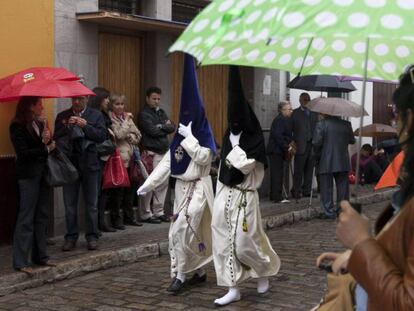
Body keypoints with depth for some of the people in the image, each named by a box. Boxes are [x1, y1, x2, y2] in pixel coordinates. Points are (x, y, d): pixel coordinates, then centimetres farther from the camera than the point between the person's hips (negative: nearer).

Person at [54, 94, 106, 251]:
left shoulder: (96, 115, 5)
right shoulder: (62, 116, 7)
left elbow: (101, 136, -6)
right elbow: (56, 138, 0)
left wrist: (85, 125, -15)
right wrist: (67, 126, -13)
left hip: (89, 163, -1)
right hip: (69, 163, 1)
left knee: (91, 203, 4)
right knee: (69, 204, 4)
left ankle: (92, 236, 12)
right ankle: (71, 237, 13)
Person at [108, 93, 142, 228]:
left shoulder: (127, 117, 16)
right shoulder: (110, 119, -5)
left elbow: (138, 135, 12)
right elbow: (119, 134, -16)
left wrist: (129, 136, -7)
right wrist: (127, 121, -8)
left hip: (130, 157, 7)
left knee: (130, 188, 11)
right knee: (118, 189, -5)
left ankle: (129, 216, 22)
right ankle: (116, 219, 3)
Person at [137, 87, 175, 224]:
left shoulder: (161, 112, 19)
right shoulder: (144, 114, -5)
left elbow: (172, 127, 9)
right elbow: (153, 131, -16)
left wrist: (161, 127, -9)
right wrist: (166, 128, 0)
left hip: (164, 152, 7)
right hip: (151, 153, -7)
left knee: (163, 183, 8)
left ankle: (159, 212, 17)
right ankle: (146, 214, 1)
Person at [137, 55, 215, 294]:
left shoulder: (203, 136, -9)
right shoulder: (180, 137, 10)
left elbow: (203, 157, -23)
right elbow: (167, 162, 8)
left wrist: (189, 137, -19)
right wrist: (149, 184, 3)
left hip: (198, 188, -7)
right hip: (181, 187, 7)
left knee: (182, 230, -14)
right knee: (191, 231, 10)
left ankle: (181, 275, -7)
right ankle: (200, 272, 21)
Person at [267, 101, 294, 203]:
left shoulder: (286, 120, 17)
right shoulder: (279, 120, -15)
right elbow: (278, 136, -23)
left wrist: (290, 143, 5)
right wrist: (287, 147, -19)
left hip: (280, 151, 10)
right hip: (276, 150, -10)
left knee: (277, 174, 13)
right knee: (277, 174, -8)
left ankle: (274, 196, 20)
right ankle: (277, 197, -6)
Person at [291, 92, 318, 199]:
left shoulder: (314, 113, 16)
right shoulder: (295, 113, 3)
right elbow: (291, 128, -2)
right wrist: (293, 143, -10)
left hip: (312, 145, 4)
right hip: (301, 145, -4)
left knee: (309, 169, 8)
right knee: (298, 170, -2)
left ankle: (306, 190, 15)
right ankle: (296, 191, 4)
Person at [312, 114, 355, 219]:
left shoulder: (321, 124, -11)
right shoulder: (346, 124, -1)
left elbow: (316, 142, -15)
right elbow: (352, 140, 8)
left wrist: (318, 156, 1)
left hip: (326, 163, -3)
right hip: (343, 162, 3)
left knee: (326, 188, 4)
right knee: (343, 187, 11)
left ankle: (329, 212, 4)